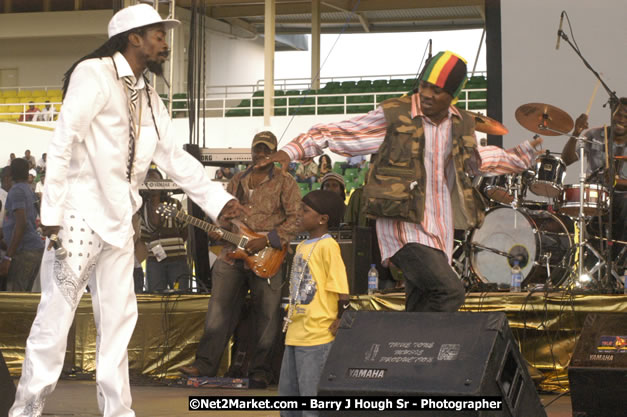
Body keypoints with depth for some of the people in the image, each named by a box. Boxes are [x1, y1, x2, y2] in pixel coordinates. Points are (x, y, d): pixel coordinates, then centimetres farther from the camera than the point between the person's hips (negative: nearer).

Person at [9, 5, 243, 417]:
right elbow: (63, 144, -14)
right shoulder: (94, 74, -9)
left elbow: (176, 156, 18)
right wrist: (52, 214, -18)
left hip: (119, 220, 8)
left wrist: (219, 199, 9)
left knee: (119, 320, 9)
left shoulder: (149, 98, 15)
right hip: (81, 215, -8)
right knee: (55, 317, -5)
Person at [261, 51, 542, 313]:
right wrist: (291, 151, -12)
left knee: (421, 308, 7)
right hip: (403, 227, -6)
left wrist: (523, 154, 30)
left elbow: (475, 161, 32)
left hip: (439, 231, 6)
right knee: (449, 292, -23)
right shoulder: (394, 115, -5)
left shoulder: (462, 125, 12)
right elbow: (335, 133, -2)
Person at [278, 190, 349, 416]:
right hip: (295, 332, 9)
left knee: (311, 392, -5)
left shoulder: (327, 246, -14)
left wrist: (340, 321, -16)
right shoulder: (302, 246, 14)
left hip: (316, 335, -9)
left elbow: (341, 288, -17)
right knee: (287, 391, 15)